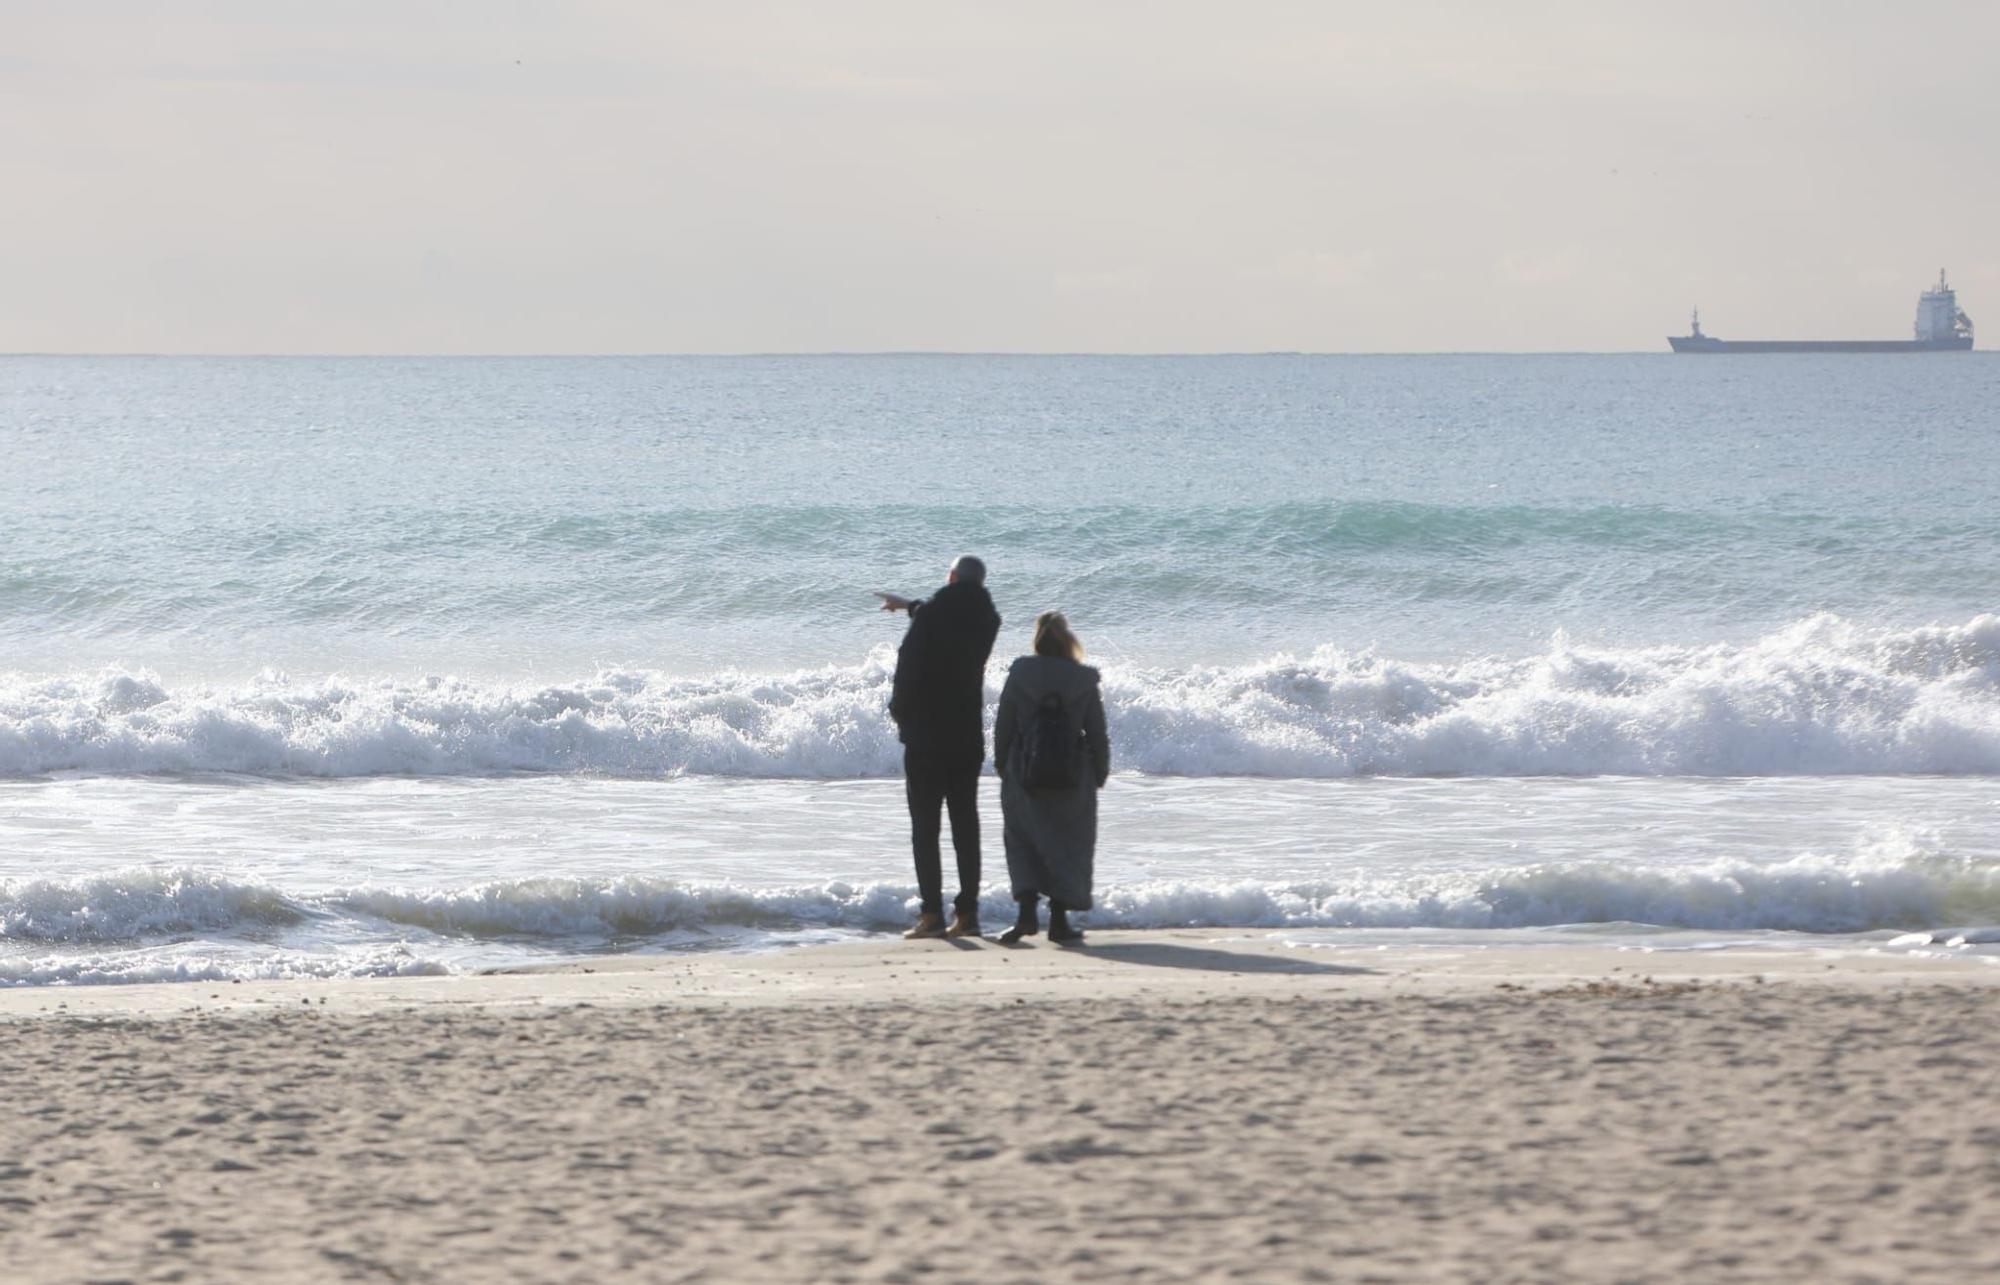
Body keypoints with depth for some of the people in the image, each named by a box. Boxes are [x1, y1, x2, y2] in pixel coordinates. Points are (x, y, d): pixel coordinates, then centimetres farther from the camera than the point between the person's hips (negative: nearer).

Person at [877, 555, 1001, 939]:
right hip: (969, 736, 5)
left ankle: (932, 913, -8)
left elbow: (908, 666, -14)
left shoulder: (931, 614, -13)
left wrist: (901, 714, 3)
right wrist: (911, 606, 42)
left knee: (925, 825, -2)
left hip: (927, 735, -5)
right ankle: (967, 911, 6)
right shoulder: (986, 619, 6)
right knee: (966, 824, 9)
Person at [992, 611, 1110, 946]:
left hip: (1024, 772, 0)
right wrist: (1100, 773, 12)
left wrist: (1001, 764, 13)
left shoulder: (1020, 673, -3)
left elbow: (1003, 725, 0)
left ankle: (1027, 912, -6)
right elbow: (1097, 732, 1)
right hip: (1073, 777, 0)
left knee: (1022, 842, 10)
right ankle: (1059, 920, 3)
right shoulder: (1085, 679, -2)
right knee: (1068, 844, 9)